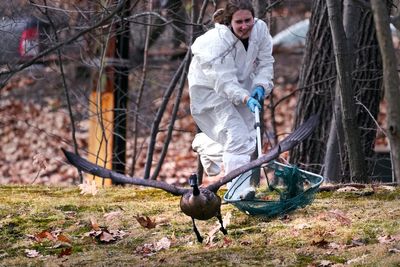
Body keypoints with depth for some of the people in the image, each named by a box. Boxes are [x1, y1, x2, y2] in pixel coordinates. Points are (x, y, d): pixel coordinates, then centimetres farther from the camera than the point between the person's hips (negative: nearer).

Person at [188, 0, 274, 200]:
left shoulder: (260, 29, -17)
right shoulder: (218, 41, -34)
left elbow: (265, 62, -7)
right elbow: (224, 82, -35)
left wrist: (260, 86, -24)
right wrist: (245, 98, -49)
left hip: (240, 84, 7)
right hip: (209, 87, -7)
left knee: (248, 136, 14)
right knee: (236, 135, -20)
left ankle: (204, 143, 42)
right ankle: (240, 190, -20)